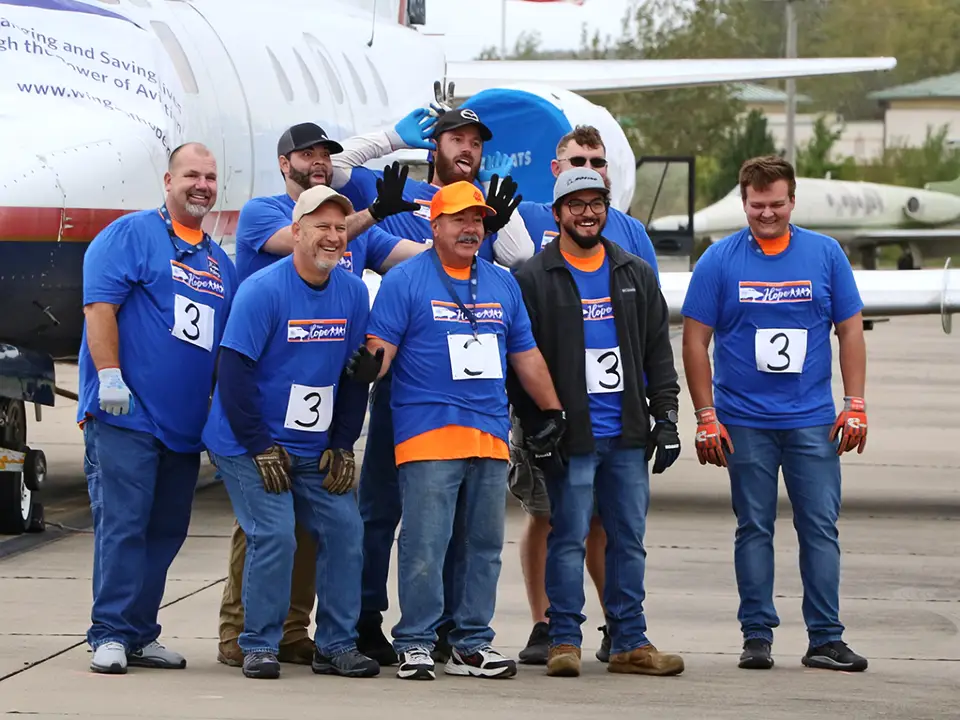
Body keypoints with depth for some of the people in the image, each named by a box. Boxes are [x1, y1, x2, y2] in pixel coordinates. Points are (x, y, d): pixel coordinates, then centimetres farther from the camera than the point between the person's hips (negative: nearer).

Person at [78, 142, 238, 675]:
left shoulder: (219, 262, 19)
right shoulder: (131, 234, -2)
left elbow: (229, 344, 25)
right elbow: (99, 305, -12)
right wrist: (110, 377, -20)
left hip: (185, 424, 7)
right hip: (125, 414, -7)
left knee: (166, 531, 8)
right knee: (122, 525, -10)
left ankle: (140, 635, 15)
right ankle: (110, 636, -8)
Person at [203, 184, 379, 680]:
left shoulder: (354, 292, 3)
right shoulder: (262, 290, -14)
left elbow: (355, 374, 10)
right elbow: (234, 370, -16)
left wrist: (342, 446, 2)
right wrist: (260, 448, -17)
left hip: (317, 448, 6)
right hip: (251, 445, -6)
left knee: (344, 529, -2)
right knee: (274, 536, -16)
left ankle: (336, 645, 8)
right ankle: (259, 647, -3)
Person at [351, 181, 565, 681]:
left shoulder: (502, 284, 18)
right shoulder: (405, 280, 1)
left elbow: (525, 354, 24)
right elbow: (380, 345, -6)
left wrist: (552, 410, 21)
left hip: (491, 435, 6)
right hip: (427, 432, -6)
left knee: (484, 545, 7)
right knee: (425, 545, -9)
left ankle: (472, 644, 14)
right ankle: (415, 644, -3)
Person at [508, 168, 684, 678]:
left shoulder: (636, 275, 13)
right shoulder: (534, 280, 0)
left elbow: (658, 351, 15)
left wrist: (665, 417, 7)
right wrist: (536, 431, -8)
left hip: (627, 434, 4)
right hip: (570, 436, -4)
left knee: (630, 539, 6)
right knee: (569, 539, -3)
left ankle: (630, 643, 11)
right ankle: (564, 641, 4)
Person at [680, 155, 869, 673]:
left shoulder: (825, 254, 4)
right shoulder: (720, 260, 0)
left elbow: (850, 331, 8)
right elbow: (695, 341, 1)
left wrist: (855, 406, 0)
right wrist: (707, 416, -4)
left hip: (813, 420, 1)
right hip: (745, 422, -1)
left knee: (821, 527, 0)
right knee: (754, 528, 4)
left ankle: (825, 638, 4)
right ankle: (757, 635, 10)